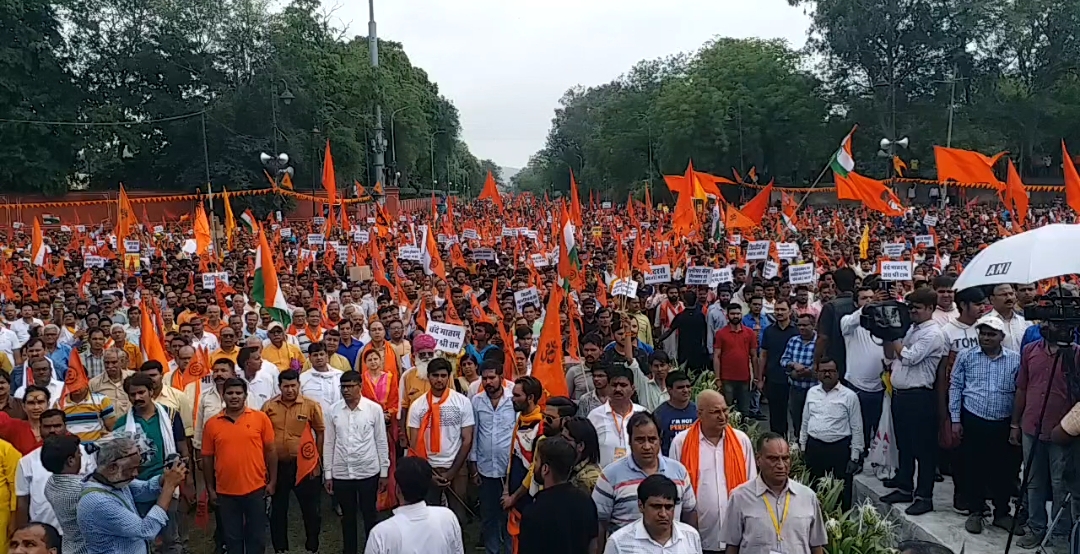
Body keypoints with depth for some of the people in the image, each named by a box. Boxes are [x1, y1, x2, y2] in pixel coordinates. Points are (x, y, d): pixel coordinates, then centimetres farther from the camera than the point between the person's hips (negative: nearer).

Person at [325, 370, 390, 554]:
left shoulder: (374, 409, -7)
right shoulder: (333, 410, -1)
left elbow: (381, 442, -1)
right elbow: (329, 443, 4)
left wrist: (384, 471, -1)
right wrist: (327, 473, 5)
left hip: (368, 472, -2)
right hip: (341, 473, 2)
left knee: (370, 515, 11)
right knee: (347, 516, 15)